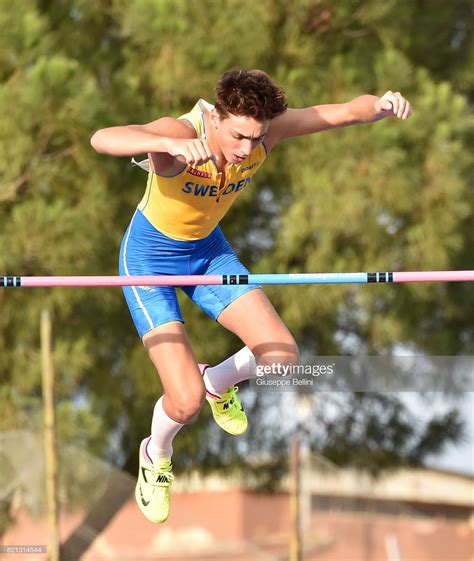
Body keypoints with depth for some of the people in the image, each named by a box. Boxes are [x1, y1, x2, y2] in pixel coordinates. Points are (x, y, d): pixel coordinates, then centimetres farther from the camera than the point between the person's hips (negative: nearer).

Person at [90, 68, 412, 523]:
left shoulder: (262, 130, -23)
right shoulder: (181, 132, -38)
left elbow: (346, 111, -25)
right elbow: (102, 139, -57)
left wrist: (380, 104, -49)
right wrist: (172, 144, -73)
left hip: (208, 251, 5)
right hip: (149, 259, -5)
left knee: (282, 356, -3)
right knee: (186, 401, -13)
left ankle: (218, 381, 33)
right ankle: (156, 458, 24)